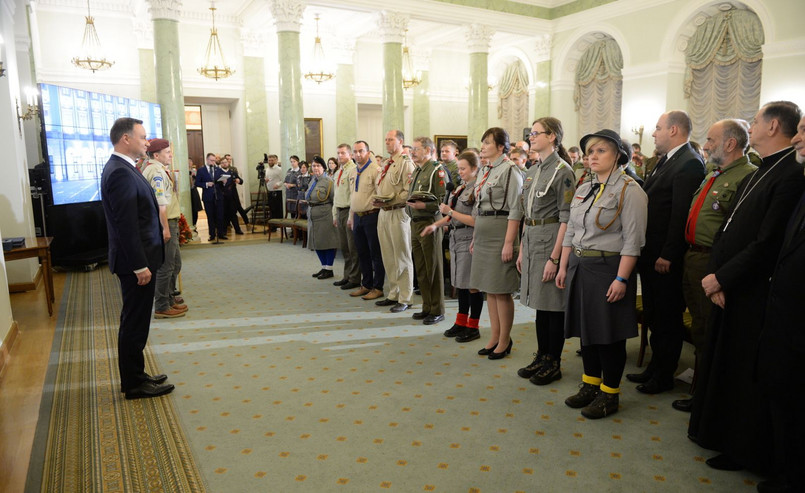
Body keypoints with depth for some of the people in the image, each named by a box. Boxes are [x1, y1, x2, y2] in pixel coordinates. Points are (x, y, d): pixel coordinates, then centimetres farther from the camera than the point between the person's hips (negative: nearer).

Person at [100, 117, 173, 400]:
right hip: (135, 261, -10)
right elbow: (127, 226, -24)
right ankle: (133, 384, 14)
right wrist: (140, 266, -22)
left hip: (138, 258, 10)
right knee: (135, 322, 1)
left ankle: (135, 375, 30)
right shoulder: (120, 173, -20)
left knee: (136, 321, 17)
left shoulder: (121, 168, 12)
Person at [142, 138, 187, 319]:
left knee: (175, 264, 18)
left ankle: (169, 300, 29)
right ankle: (162, 307, 5)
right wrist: (165, 228, -24)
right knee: (165, 266, -3)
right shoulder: (157, 171, -15)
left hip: (169, 223, 11)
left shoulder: (156, 169, 18)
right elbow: (160, 203, -23)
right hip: (165, 223, -11)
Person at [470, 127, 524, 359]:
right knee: (489, 288, 12)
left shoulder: (509, 170, -11)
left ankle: (504, 341, 12)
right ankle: (494, 337, 23)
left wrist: (509, 242, -19)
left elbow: (515, 210, -15)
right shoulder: (485, 170, 15)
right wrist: (475, 237, 17)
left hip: (500, 233, -9)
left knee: (501, 291, -1)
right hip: (483, 234, 9)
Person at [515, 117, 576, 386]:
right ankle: (541, 357, 26)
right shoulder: (533, 171, 14)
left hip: (551, 240, -8)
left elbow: (566, 218, -15)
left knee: (552, 304, 1)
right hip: (531, 240, 8)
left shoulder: (562, 170, -11)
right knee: (539, 303, 14)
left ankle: (553, 363, 15)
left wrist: (554, 257, -19)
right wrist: (522, 249, 13)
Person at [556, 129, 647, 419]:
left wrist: (621, 279, -20)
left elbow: (633, 240, -16)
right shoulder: (583, 190, 12)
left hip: (608, 268, -7)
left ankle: (609, 394, 18)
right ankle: (590, 385, 29)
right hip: (580, 267, 7)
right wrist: (563, 266, 11)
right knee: (586, 328, 14)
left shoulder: (629, 190, -10)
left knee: (609, 333, 3)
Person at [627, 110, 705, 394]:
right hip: (651, 254, 9)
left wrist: (667, 255, -20)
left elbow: (681, 214, -20)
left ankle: (664, 376, 18)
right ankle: (655, 368, 32)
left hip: (667, 258, -9)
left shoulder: (689, 164, -16)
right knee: (654, 316, 18)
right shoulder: (666, 161, 14)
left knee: (667, 318, 4)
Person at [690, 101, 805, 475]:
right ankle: (719, 432, 38)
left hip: (753, 297, -9)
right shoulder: (755, 176, 13)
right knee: (719, 364, 19)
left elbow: (767, 245, -24)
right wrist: (715, 277, -3)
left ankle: (744, 449, 25)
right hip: (726, 290, 9)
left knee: (746, 374, 6)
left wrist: (720, 278, -16)